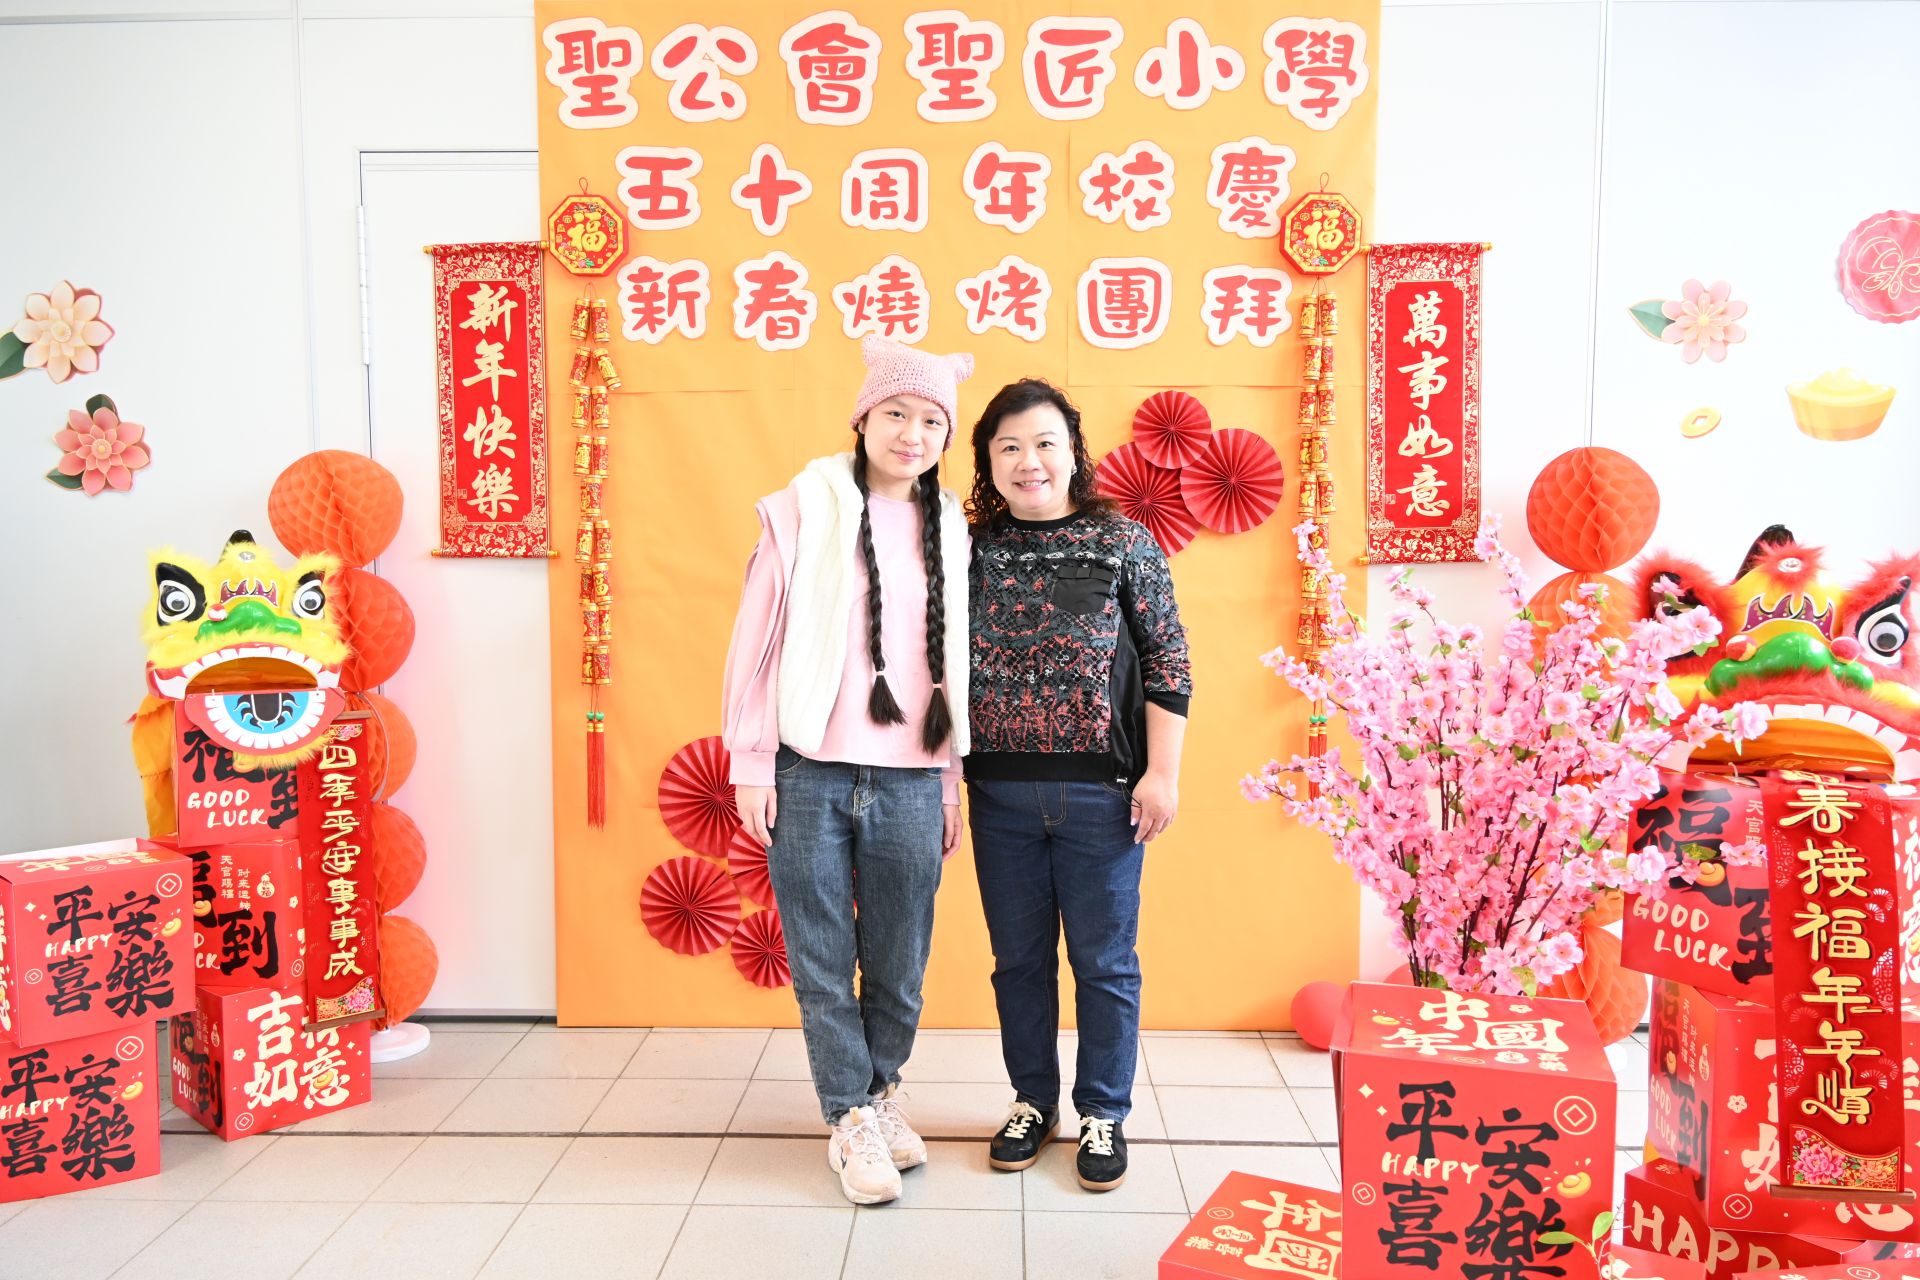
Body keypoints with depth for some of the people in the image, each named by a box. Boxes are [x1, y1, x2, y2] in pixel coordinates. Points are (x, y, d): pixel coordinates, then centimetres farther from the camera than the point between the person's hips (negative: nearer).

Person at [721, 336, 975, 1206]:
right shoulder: (805, 509, 0)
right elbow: (757, 640, 0)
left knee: (899, 963, 11)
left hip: (910, 784, 3)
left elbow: (952, 667, 13)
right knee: (822, 961, 8)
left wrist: (951, 784, 14)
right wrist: (751, 763, -3)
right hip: (808, 775, -2)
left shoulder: (949, 531, 10)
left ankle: (881, 1090, 36)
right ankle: (851, 1119, 25)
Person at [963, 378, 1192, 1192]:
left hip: (1101, 791, -2)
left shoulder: (1124, 542, -2)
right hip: (1000, 791, 3)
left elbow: (1166, 664, -2)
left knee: (1104, 960, 9)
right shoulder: (971, 552, 4)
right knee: (1018, 957, 14)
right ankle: (1032, 1101, 34)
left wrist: (1161, 772, -7)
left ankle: (1103, 1114, 28)